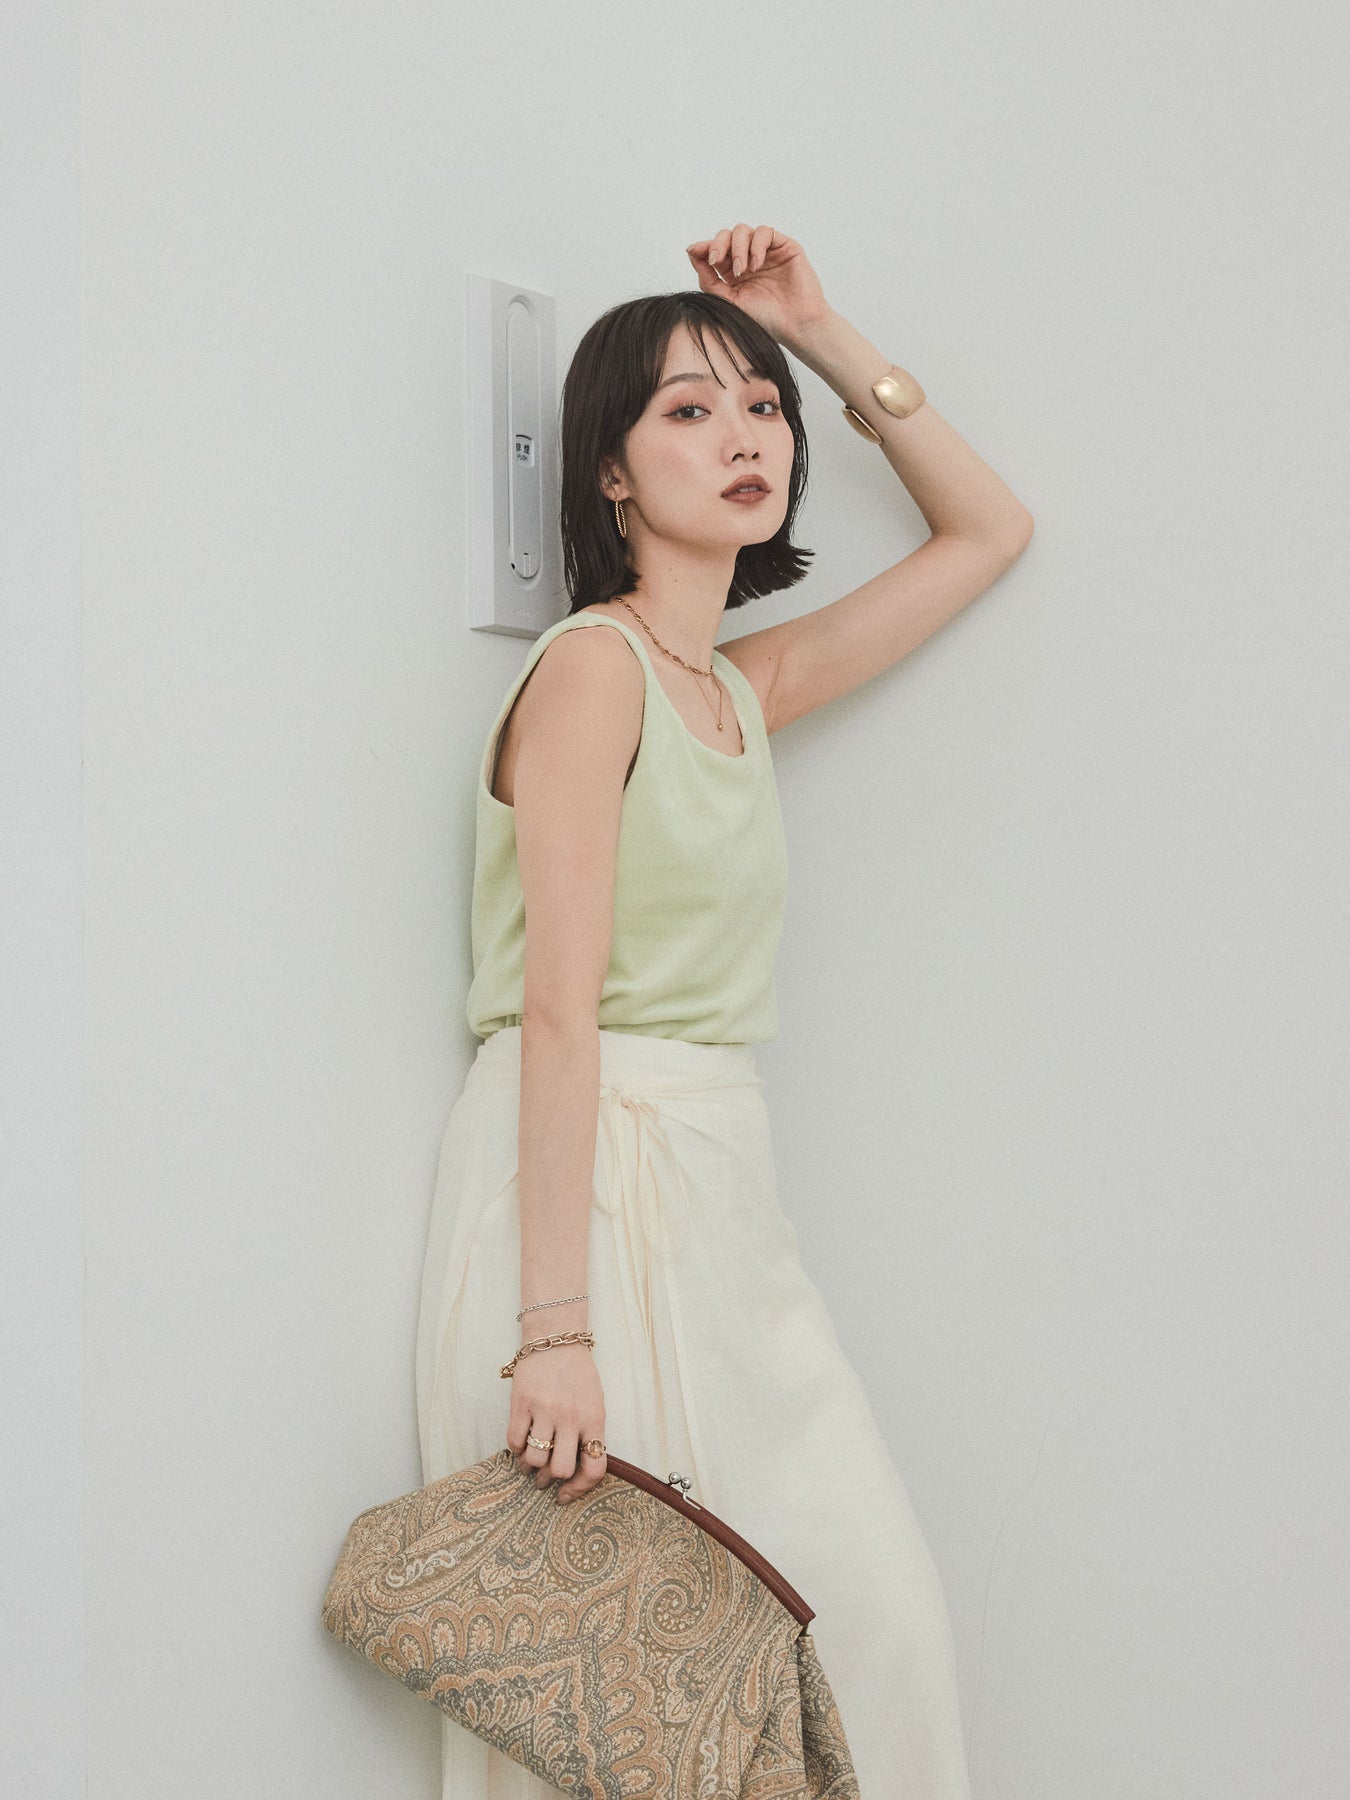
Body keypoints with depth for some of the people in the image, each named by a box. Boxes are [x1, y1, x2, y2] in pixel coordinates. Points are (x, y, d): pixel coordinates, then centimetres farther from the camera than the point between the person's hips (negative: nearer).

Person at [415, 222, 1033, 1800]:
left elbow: (987, 530, 25)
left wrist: (823, 335, 17)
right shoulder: (589, 665, -8)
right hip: (583, 1182, -7)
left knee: (868, 1613, 3)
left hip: (718, 1183, 7)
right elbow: (562, 1011, -16)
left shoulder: (749, 689, 13)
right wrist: (556, 1327, -21)